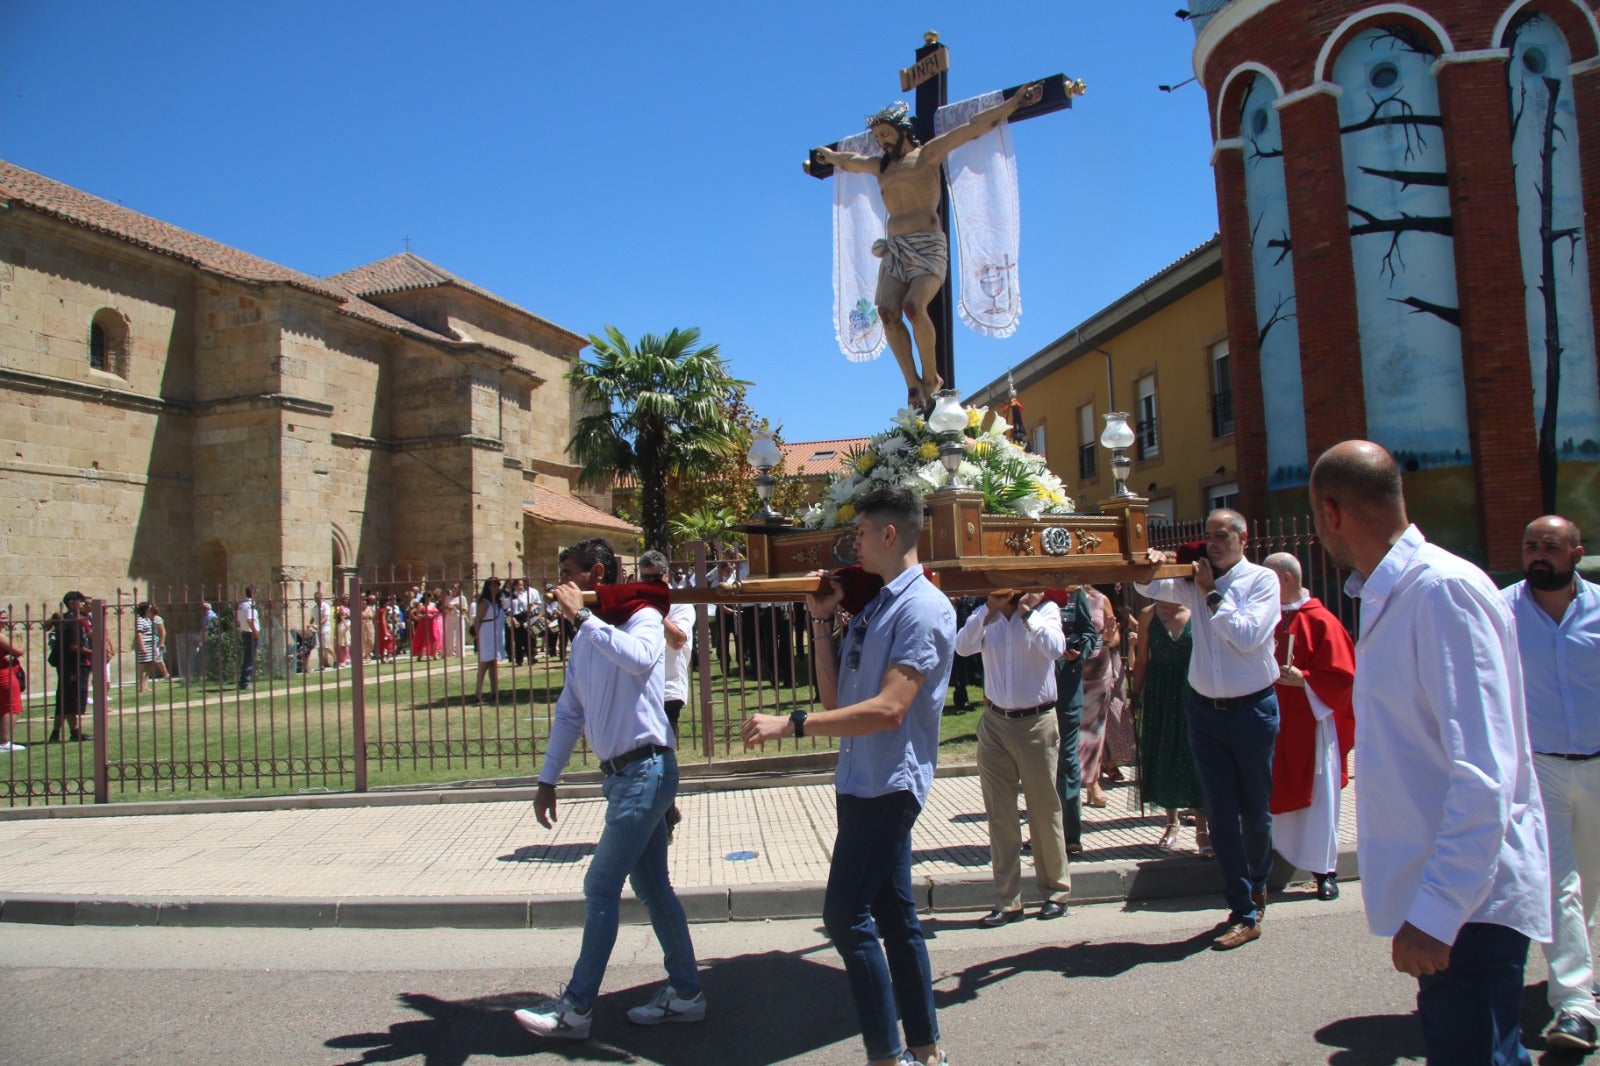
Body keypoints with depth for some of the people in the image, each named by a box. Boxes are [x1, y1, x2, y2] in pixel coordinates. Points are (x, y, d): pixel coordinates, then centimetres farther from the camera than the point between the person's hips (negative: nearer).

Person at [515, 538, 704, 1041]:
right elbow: (569, 713, 18)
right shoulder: (585, 640, 14)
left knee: (601, 887, -4)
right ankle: (685, 991, 23)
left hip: (645, 769, -8)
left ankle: (576, 1008, 6)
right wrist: (547, 779, 15)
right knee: (652, 887, 12)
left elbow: (638, 658, -35)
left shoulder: (642, 618, -10)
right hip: (622, 774, 8)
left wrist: (581, 616, -28)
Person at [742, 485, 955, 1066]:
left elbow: (889, 709, -25)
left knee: (846, 915, -8)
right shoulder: (872, 605, 14)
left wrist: (790, 724, -28)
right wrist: (822, 622, 6)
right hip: (863, 780, 9)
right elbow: (836, 696, 14)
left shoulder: (923, 608, -15)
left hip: (888, 783, -9)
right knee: (894, 915, 14)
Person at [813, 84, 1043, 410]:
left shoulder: (928, 154, 7)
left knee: (914, 307, -26)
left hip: (928, 246, -5)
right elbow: (847, 160, 43)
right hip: (894, 249, 5)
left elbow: (974, 127, 3)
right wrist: (826, 155, 58)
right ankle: (913, 384, -17)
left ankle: (932, 377, -9)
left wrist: (1013, 103, 0)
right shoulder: (881, 166, 23)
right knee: (887, 312, -19)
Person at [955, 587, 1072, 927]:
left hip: (1037, 722, -3)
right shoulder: (985, 615, 7)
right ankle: (1007, 901, 14)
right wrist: (991, 608, -14)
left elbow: (1056, 647, -21)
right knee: (999, 815, 6)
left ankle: (1056, 892, 23)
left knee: (1044, 810, 6)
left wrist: (1026, 611, -15)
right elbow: (962, 646, -10)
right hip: (995, 723, 3)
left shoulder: (1045, 609, -3)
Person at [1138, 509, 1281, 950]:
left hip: (1252, 710, -3)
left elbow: (1247, 636, -17)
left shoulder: (1262, 580, -5)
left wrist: (1211, 595, -11)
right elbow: (1152, 587, -5)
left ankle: (1257, 884, 39)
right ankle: (1245, 913, 11)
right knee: (1220, 815, 3)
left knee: (1255, 809, 11)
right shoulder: (1196, 581, 6)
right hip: (1205, 710, 3)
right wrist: (1149, 565, -25)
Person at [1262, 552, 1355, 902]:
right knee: (1276, 795, 9)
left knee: (1317, 798, 3)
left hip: (1311, 724, -5)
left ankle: (1324, 871, 14)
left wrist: (1303, 679, -20)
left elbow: (1342, 676, -11)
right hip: (1275, 725, 5)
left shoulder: (1320, 621, -9)